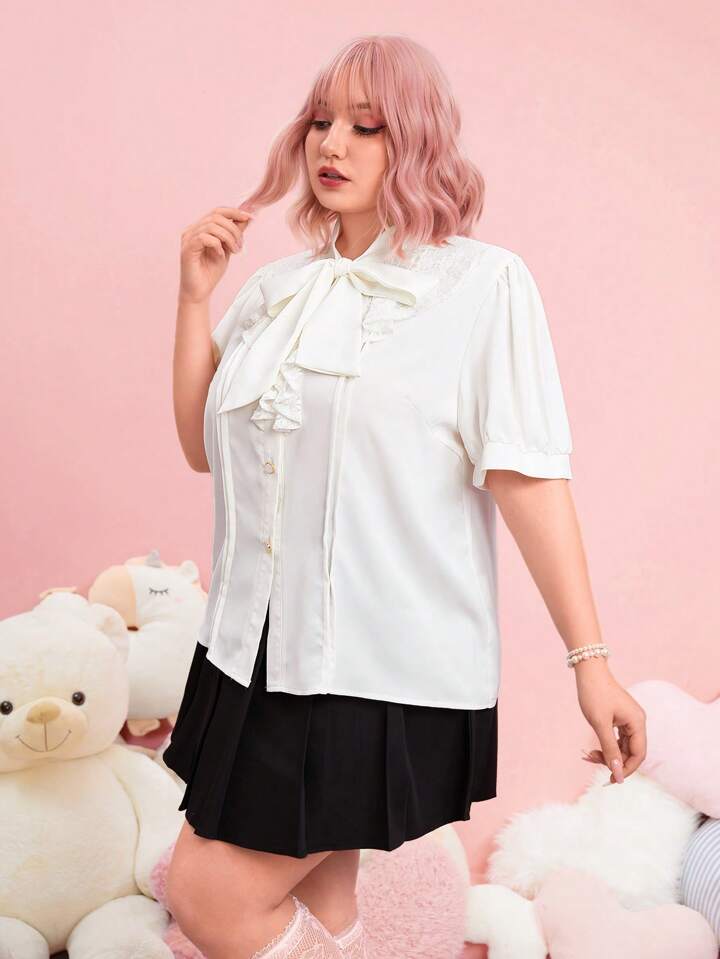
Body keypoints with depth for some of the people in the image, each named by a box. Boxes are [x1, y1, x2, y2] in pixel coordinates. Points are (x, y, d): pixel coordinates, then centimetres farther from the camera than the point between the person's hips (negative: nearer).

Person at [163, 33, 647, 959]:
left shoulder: (482, 281, -6)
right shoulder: (278, 287, 11)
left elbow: (528, 477, -11)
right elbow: (203, 445, 12)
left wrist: (591, 661, -14)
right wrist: (195, 294, 4)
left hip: (389, 665, -6)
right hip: (261, 648, 6)